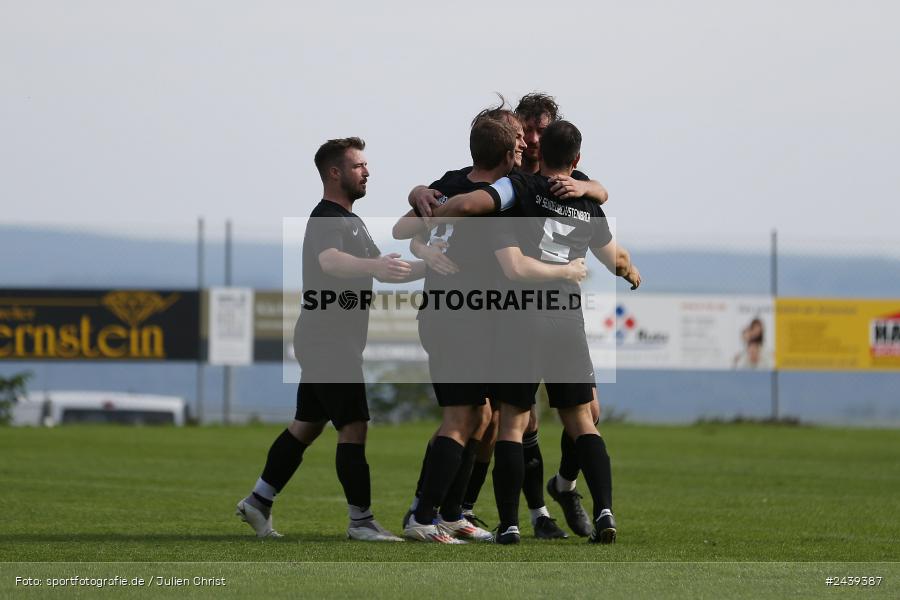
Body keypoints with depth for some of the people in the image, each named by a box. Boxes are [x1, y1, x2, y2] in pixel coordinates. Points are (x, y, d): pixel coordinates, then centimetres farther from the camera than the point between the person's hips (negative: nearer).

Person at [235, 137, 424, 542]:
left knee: (306, 426, 12)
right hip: (329, 339, -11)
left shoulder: (349, 221, 21)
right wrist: (374, 265, -55)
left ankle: (258, 502, 16)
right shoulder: (327, 220, -14)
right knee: (354, 427, -10)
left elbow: (383, 272, 29)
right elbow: (329, 260, -37)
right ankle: (361, 520, -9)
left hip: (323, 341, 11)